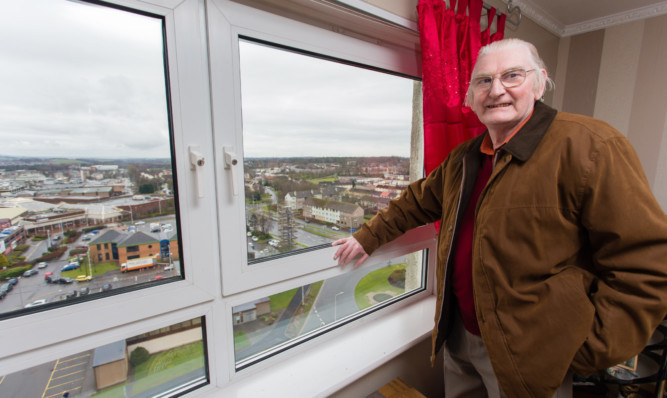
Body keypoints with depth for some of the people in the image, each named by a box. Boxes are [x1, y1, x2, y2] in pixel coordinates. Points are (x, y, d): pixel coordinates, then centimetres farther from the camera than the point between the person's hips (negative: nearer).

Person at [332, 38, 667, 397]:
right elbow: (418, 202, 12)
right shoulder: (463, 158, 3)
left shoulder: (588, 145, -17)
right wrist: (367, 238, 13)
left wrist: (584, 353, -18)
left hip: (526, 355, -5)